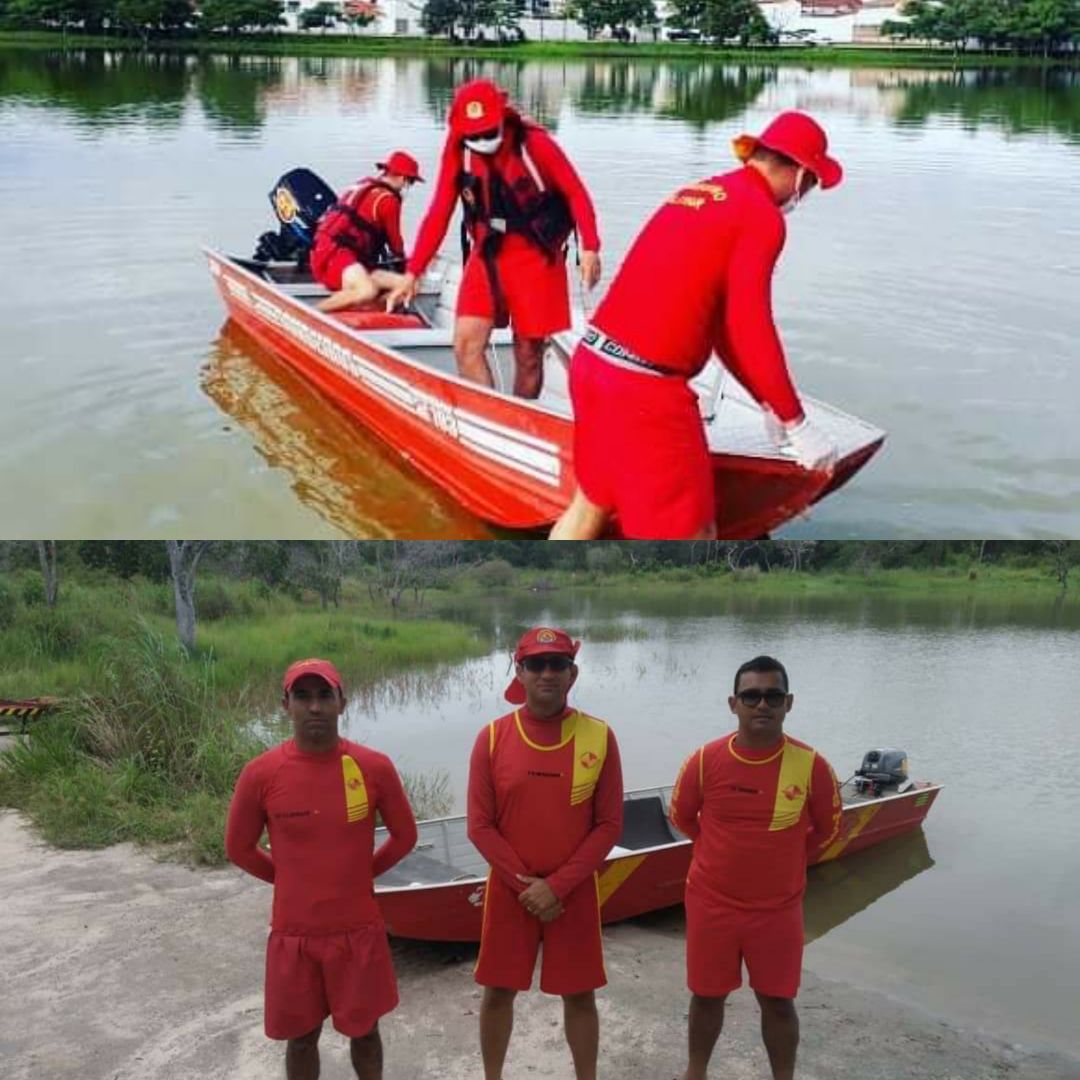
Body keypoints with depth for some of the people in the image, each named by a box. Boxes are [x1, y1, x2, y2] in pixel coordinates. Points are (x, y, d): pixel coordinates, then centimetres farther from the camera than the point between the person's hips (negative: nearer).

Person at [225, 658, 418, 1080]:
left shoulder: (374, 767, -10)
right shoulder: (261, 773, -12)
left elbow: (404, 836, 5)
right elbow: (239, 848, 3)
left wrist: (361, 873, 8)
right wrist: (293, 880, 7)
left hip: (358, 930, 0)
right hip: (293, 933, 0)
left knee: (364, 1030, 15)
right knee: (301, 1036, 14)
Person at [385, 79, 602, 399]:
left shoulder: (534, 143, -15)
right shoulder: (457, 150, -5)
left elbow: (575, 193, -9)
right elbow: (439, 213, 0)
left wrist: (590, 247, -21)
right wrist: (412, 272, -3)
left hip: (536, 256, -3)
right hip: (486, 255, 3)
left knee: (528, 355, 2)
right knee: (466, 345, -12)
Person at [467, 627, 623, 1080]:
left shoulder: (599, 737, -7)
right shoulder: (492, 738, -6)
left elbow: (609, 826, -7)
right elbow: (480, 826, -5)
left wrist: (557, 886, -14)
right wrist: (526, 883, -12)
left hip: (576, 892, -1)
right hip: (509, 890, 1)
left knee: (579, 995, 9)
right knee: (498, 991, 11)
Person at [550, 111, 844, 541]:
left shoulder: (699, 192, 16)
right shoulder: (762, 215, -9)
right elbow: (749, 330, -13)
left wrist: (768, 403, 25)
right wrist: (795, 422, -3)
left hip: (592, 362, 8)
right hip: (645, 391, -8)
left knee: (590, 504, 27)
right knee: (692, 535, 6)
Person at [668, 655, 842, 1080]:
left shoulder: (811, 765, -14)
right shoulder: (705, 760, -13)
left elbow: (828, 828, 4)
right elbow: (681, 817, 6)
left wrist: (784, 860, 6)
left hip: (778, 908, -1)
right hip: (711, 903, 1)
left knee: (778, 999, 11)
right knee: (707, 994, 15)